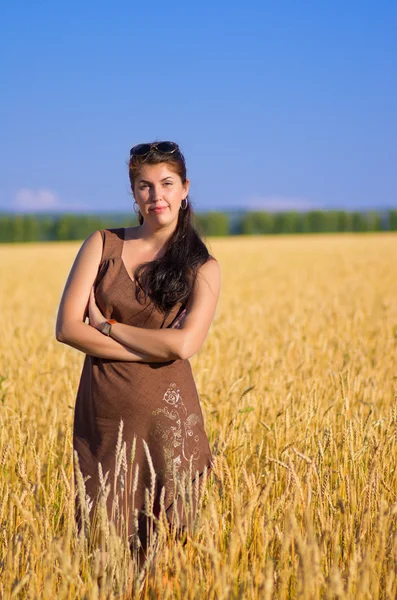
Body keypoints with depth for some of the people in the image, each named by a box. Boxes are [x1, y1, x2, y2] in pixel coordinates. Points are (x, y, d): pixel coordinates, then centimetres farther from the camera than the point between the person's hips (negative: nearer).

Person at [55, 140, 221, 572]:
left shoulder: (202, 268, 1)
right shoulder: (102, 244, 4)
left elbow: (183, 344, -15)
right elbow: (66, 327, -6)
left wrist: (107, 326, -8)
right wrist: (152, 348, -12)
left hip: (166, 415, -1)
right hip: (103, 411, 1)